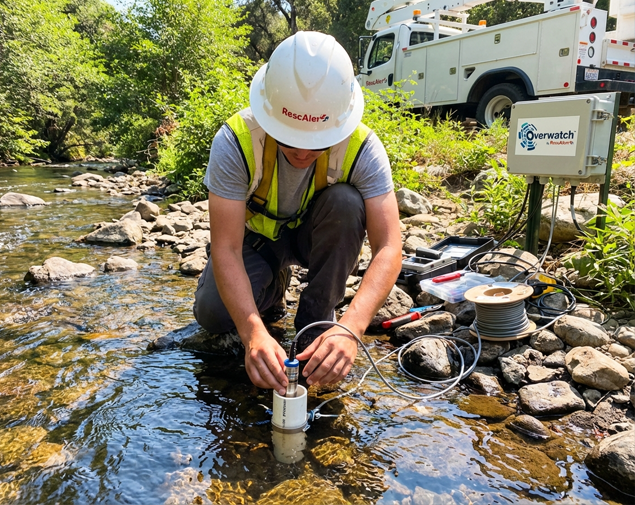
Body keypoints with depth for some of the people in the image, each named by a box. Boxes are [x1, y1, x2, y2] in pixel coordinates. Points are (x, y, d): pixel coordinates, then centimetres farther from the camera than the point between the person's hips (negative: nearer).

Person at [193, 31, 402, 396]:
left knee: (346, 202, -33)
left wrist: (351, 328, -49)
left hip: (318, 233, 1)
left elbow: (388, 248, -34)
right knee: (214, 315, -25)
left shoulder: (361, 146, -29)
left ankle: (317, 319, -13)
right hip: (257, 234, 0)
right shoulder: (235, 141, -31)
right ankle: (272, 285, 11)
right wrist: (254, 331, -48)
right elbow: (226, 248, -33)